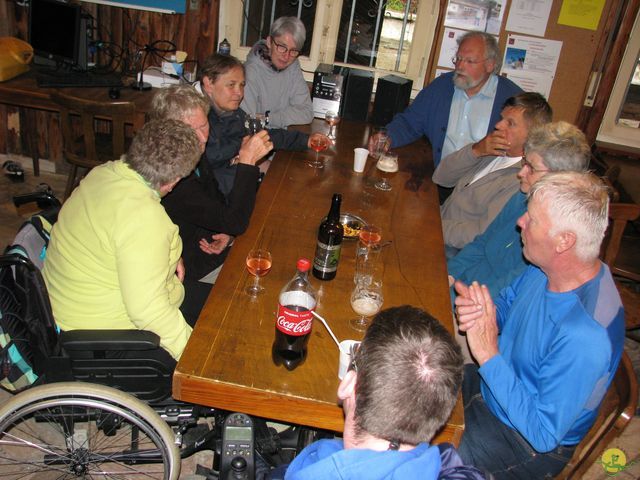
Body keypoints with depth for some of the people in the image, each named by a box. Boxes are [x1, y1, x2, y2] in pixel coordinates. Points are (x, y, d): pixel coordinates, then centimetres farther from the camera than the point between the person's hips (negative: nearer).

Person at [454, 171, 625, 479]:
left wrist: (489, 355, -32)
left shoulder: (585, 339, -37)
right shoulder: (546, 267, -13)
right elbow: (507, 301, 8)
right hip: (495, 384, 7)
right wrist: (477, 309, -17)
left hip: (526, 444, -7)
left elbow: (543, 435, -30)